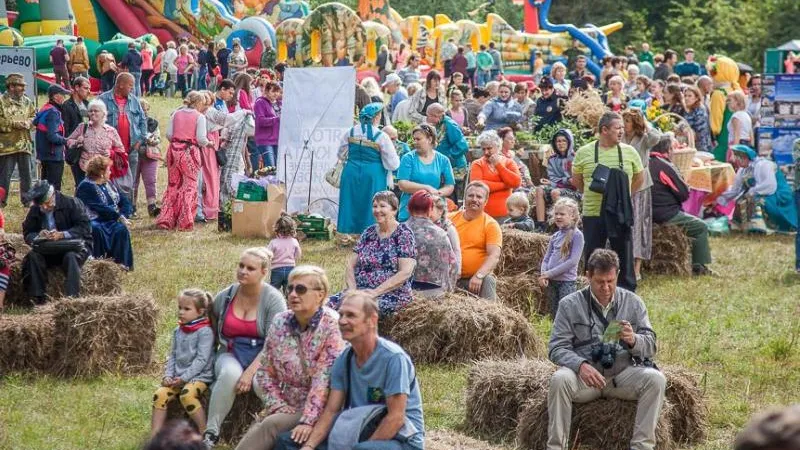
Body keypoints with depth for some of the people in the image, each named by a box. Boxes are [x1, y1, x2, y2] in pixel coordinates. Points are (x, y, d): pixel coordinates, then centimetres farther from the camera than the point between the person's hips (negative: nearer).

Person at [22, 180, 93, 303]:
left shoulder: (71, 203, -7)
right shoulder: (34, 211, 6)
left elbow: (85, 228, -14)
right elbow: (27, 234, 5)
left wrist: (63, 234, -28)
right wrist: (38, 236, -20)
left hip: (74, 246, -4)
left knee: (71, 257, -37)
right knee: (33, 256, -26)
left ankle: (72, 297, -42)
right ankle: (38, 299, -28)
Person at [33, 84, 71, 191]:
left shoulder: (44, 110, 12)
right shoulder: (53, 112, -16)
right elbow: (52, 136, -25)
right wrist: (66, 141, -14)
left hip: (44, 154, 10)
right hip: (54, 155, -10)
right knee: (55, 187, -8)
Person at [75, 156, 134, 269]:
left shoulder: (108, 184, 19)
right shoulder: (86, 186, -6)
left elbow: (125, 202, 15)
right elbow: (100, 208, -16)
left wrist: (123, 216, -6)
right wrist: (119, 217, -17)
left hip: (111, 221, 6)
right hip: (93, 222, -6)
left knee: (121, 229, -25)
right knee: (97, 230, -38)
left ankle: (121, 262, -27)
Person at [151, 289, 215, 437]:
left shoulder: (205, 331, -9)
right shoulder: (178, 331, 14)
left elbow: (202, 359, -15)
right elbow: (172, 356, 16)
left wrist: (184, 377, -18)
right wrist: (168, 375, -1)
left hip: (199, 376, -7)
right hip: (178, 377, 7)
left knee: (187, 394, -34)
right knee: (160, 394, -15)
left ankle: (205, 433, -22)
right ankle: (154, 436, -14)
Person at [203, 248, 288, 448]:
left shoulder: (273, 299, -8)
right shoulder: (225, 297, 4)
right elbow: (213, 326, 25)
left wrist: (250, 371, -23)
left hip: (261, 358, -2)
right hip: (231, 355, 2)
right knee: (230, 373, -35)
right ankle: (211, 432, -27)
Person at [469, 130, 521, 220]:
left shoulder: (509, 162, 10)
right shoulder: (477, 164, 5)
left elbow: (517, 183, -6)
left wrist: (498, 165, -5)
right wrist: (504, 185, -10)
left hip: (505, 214, 1)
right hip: (483, 214, -1)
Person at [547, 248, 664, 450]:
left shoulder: (633, 303, 8)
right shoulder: (569, 305, 3)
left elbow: (650, 346, 4)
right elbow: (557, 348, -3)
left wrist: (633, 340, -21)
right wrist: (581, 365, -25)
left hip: (623, 374, 2)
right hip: (584, 373, -2)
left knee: (655, 379, -26)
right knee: (559, 379, -32)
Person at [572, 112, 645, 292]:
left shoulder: (629, 152, 3)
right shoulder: (584, 153, -1)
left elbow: (639, 178, 16)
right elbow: (576, 180, 12)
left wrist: (623, 196, 12)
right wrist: (591, 195, 11)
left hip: (621, 214, 1)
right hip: (593, 214, -1)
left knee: (624, 255, 4)